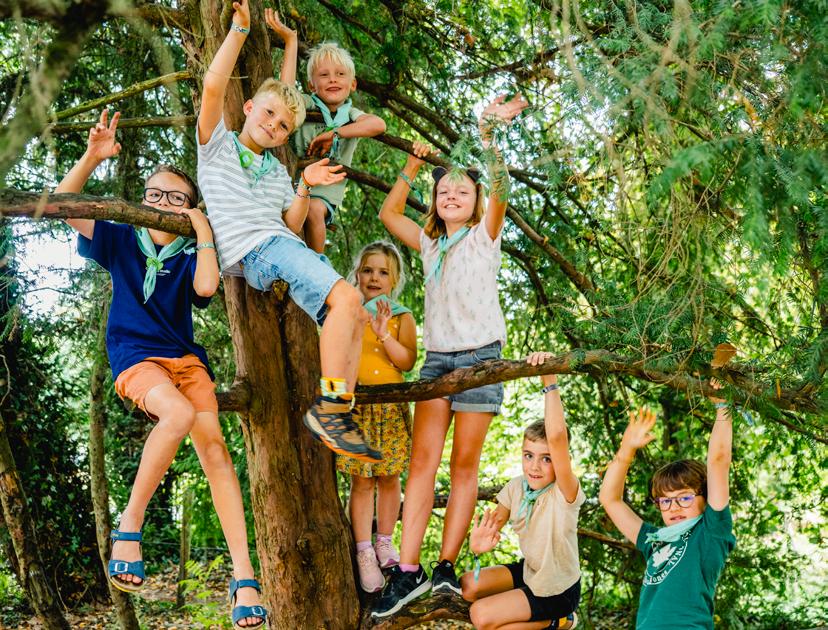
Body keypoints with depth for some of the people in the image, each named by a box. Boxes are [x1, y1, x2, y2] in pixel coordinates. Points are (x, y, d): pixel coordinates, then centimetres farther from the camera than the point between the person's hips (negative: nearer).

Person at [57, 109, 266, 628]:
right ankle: (130, 524, -18)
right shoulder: (121, 242, 10)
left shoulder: (190, 257, 10)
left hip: (184, 355, 3)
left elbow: (206, 287, -14)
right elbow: (63, 203, 1)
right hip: (135, 357, -2)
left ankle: (244, 577, -19)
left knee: (213, 443, -17)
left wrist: (204, 231, -6)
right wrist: (92, 157, -13)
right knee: (179, 413, -35)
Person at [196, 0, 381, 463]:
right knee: (347, 298, -26)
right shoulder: (218, 144, 13)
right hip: (252, 250, -8)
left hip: (283, 244, 8)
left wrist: (304, 188, 4)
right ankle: (329, 407, -26)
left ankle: (341, 417, -7)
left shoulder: (278, 170, 28)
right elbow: (213, 87, -3)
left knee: (357, 316, -3)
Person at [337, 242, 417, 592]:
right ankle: (363, 553, 4)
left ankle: (385, 544, 23)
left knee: (389, 478, 7)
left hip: (391, 408, 1)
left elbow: (408, 361, -7)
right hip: (355, 405, -1)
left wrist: (385, 334, -17)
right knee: (362, 481, -3)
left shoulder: (402, 318, 7)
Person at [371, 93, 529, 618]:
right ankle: (408, 570, -12)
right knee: (422, 460, -8)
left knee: (465, 463, -3)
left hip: (480, 354, -4)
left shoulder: (485, 234, 6)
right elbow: (389, 214, 20)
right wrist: (412, 168, 10)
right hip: (437, 355, 4)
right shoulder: (429, 243, 19)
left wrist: (488, 133, -23)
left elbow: (500, 190, -11)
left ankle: (447, 566, -1)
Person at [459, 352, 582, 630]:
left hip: (557, 591, -7)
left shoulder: (565, 493, -28)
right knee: (467, 586, -2)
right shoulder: (516, 487, -8)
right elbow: (494, 523, 1)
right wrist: (479, 543, -24)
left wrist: (550, 381, -49)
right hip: (529, 572, 7)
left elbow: (557, 437, -46)